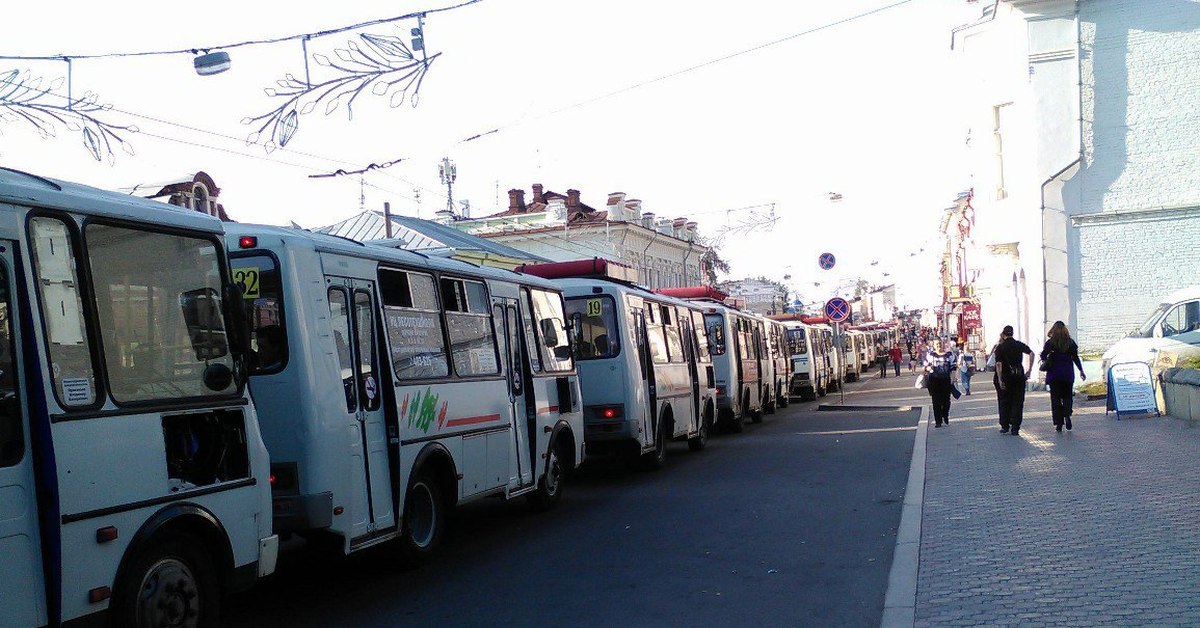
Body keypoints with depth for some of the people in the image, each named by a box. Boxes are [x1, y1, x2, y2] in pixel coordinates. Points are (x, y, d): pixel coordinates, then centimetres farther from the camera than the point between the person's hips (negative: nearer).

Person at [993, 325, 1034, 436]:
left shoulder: (1000, 347, -4)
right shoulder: (1020, 345, 4)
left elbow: (998, 364, -13)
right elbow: (1031, 353, -11)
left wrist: (1000, 380, -14)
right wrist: (1029, 370, -8)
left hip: (1006, 377, -2)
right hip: (1019, 376, 2)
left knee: (1004, 402, 11)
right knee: (1017, 403, 5)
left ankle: (1005, 426, 15)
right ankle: (1015, 428, 1)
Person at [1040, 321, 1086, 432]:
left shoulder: (1050, 342, -5)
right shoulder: (1071, 342, 2)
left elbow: (1043, 355, -11)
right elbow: (1075, 357, 2)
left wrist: (1045, 362, 9)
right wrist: (1081, 371, 9)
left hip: (1054, 374, -2)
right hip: (1068, 374, 2)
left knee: (1056, 398, 3)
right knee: (1067, 396, 13)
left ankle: (1058, 424, 0)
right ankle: (1067, 415, -13)